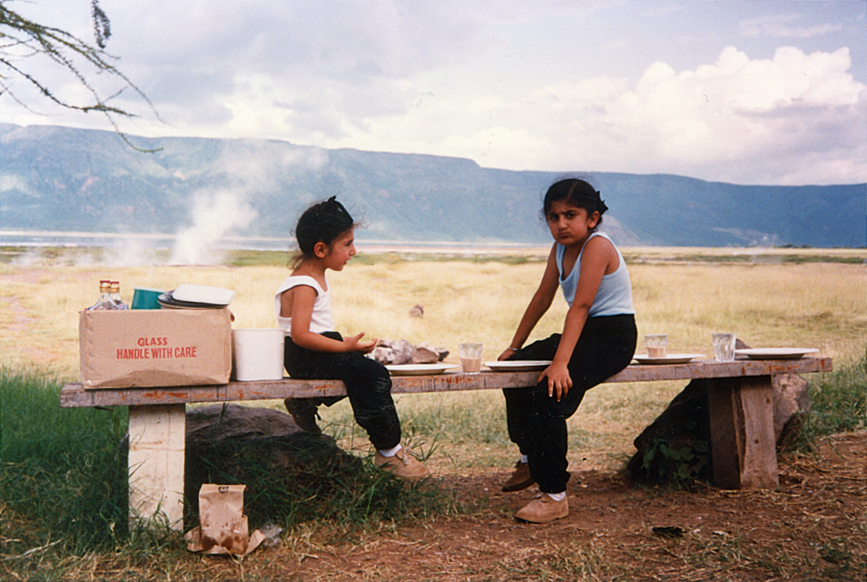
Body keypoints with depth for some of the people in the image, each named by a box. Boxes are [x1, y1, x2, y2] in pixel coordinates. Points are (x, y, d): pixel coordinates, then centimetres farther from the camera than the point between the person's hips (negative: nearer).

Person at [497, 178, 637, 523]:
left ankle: (554, 495, -18)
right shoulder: (560, 248, 6)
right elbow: (542, 298, 13)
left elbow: (581, 306, -30)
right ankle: (530, 459, 30)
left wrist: (560, 363, -36)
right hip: (582, 334, 10)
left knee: (549, 393, -27)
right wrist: (515, 346, 16)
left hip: (613, 338, -10)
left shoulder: (597, 246, -21)